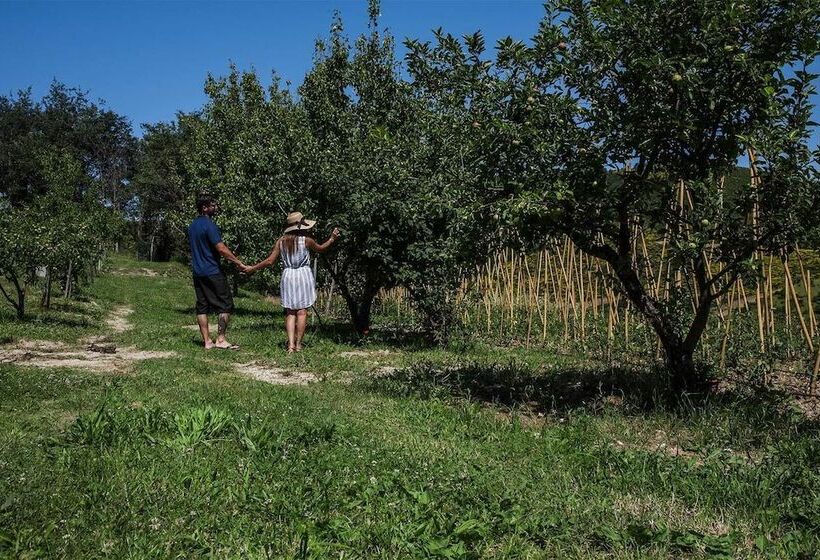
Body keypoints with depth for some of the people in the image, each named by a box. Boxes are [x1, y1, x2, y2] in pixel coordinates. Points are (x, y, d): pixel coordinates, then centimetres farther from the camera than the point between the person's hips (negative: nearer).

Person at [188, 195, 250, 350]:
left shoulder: (192, 226, 13)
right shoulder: (209, 225, -14)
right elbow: (221, 249, -19)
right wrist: (239, 263, -16)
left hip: (197, 272, 9)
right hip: (213, 272, -8)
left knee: (202, 307, 8)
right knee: (226, 305, -1)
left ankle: (207, 341, 10)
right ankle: (221, 340, -4)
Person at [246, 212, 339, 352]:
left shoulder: (281, 241, 1)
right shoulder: (306, 240, -6)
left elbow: (270, 261, 1)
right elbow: (320, 249, 13)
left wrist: (252, 268, 13)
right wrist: (332, 239, 27)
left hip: (287, 276, 3)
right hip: (303, 275, -3)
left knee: (290, 312, 8)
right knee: (302, 311, 3)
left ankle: (291, 344, -3)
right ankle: (298, 344, 4)